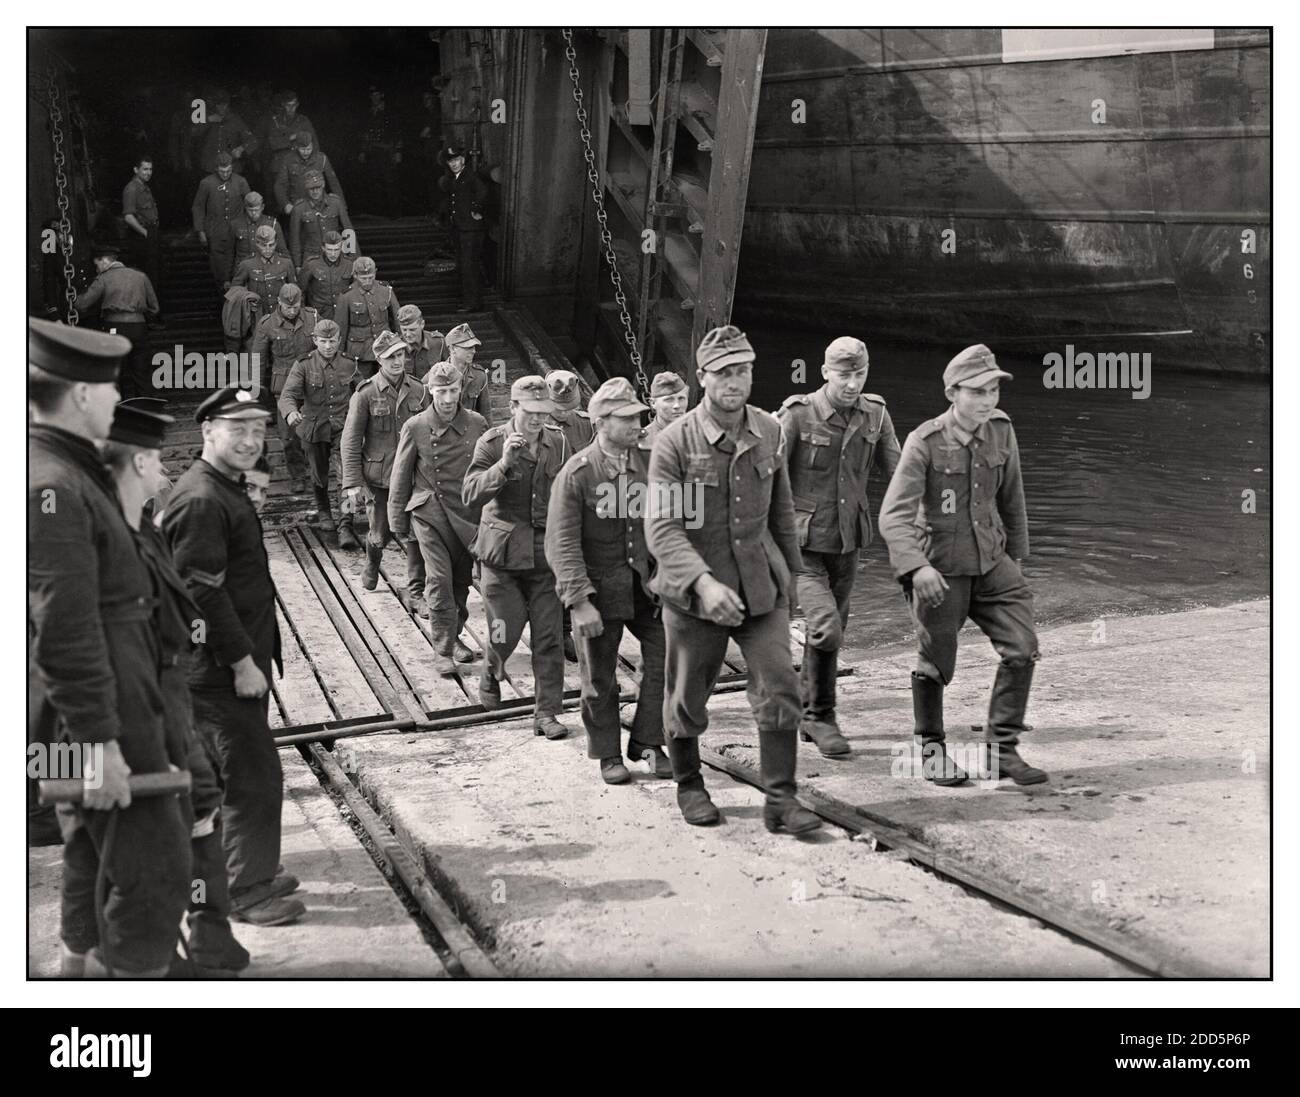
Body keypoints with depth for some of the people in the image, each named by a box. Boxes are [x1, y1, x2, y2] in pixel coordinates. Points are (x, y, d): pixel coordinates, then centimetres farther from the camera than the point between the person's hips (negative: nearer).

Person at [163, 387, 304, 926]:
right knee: (255, 777, -3)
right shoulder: (200, 500, -20)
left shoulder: (226, 489, 14)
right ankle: (249, 891, 8)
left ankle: (252, 869, 31)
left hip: (237, 661, 11)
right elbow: (202, 592, -24)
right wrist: (242, 661, -20)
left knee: (231, 773, 19)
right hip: (220, 670, -11)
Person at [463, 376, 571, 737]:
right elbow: (471, 496, -18)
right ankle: (491, 673, 35)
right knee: (506, 632, 1)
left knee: (548, 637, 2)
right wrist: (505, 463, -30)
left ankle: (546, 712, 12)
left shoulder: (558, 442, 2)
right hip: (502, 552, -2)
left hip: (546, 553, 3)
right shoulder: (492, 443, -8)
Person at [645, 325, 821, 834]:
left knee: (780, 688, -6)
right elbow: (662, 529, -20)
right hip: (694, 590, -3)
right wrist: (704, 583, -33)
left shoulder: (769, 432, 1)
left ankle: (780, 799, 5)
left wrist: (789, 568, 22)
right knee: (687, 697, 10)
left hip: (761, 586, 3)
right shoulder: (673, 443, -14)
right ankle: (689, 787, 32)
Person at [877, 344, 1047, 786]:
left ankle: (1001, 749, 9)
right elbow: (893, 516, -23)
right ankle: (931, 749, 31)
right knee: (936, 664, 8)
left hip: (992, 562, 5)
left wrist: (1017, 551, 21)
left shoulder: (1001, 430, -3)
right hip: (940, 569, -4)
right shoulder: (925, 442, -18)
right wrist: (916, 567, -37)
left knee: (1022, 647, -4)